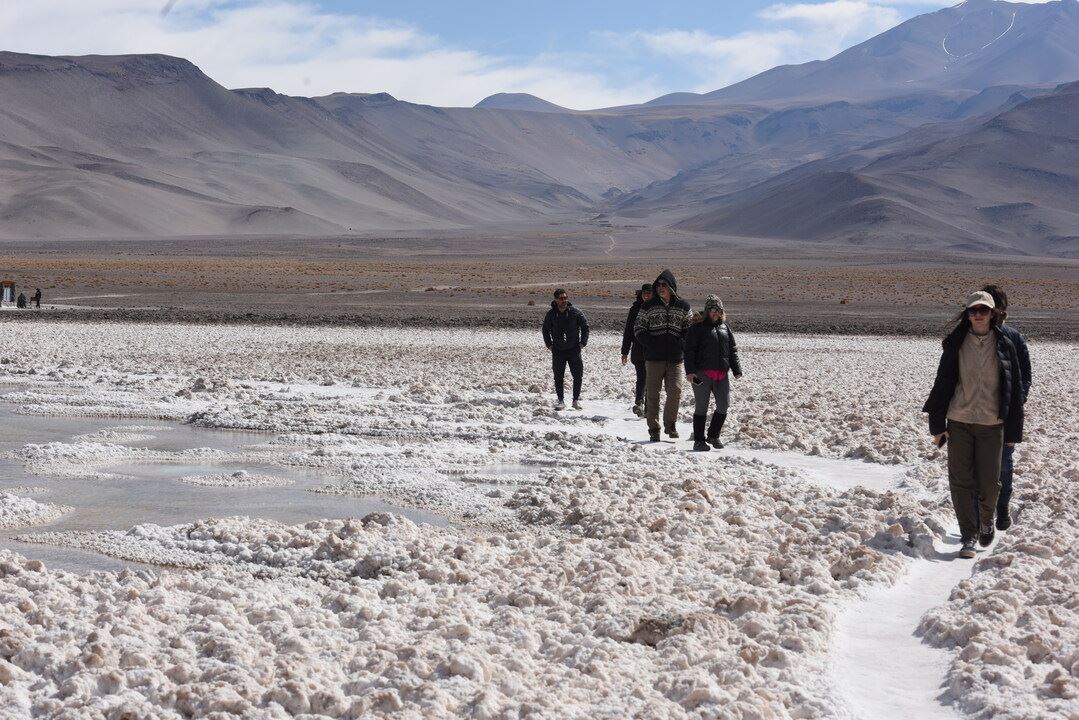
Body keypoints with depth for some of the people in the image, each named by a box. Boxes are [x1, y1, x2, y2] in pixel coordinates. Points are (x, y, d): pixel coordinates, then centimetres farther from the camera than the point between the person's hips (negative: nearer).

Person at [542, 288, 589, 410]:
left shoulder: (575, 312, -5)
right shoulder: (551, 314, -1)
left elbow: (585, 327, 5)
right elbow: (546, 330, 12)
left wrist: (582, 343, 0)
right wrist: (549, 345, 5)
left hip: (574, 349, -1)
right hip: (558, 350, 1)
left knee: (578, 375, -3)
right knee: (558, 377, 3)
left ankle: (576, 400, 10)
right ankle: (561, 401, 13)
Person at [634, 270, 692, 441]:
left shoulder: (683, 307, 7)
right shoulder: (649, 306, 4)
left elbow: (689, 329, 14)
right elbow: (638, 329, 4)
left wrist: (682, 343, -5)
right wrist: (651, 344, -9)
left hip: (675, 358, 0)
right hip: (654, 357, 0)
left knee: (675, 390, -10)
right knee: (652, 393, 1)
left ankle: (670, 424, 10)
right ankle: (654, 429, 10)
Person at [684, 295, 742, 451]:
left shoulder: (724, 327, 15)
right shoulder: (698, 327, -2)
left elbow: (732, 349, 19)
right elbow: (689, 350, -6)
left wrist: (736, 369, 10)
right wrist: (690, 371, -16)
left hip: (721, 374, 5)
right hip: (702, 374, -5)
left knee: (723, 406, 2)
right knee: (701, 407, 1)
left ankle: (713, 436, 20)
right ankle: (699, 441, 9)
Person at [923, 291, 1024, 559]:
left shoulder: (1005, 346, 0)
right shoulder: (956, 345, 1)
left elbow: (1015, 389, 4)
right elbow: (943, 383, 4)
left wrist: (1013, 431, 2)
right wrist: (937, 425, 2)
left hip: (992, 425, 0)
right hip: (959, 422, 0)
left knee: (989, 482, 4)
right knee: (961, 481, -2)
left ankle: (986, 522, 32)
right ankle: (968, 535, 6)